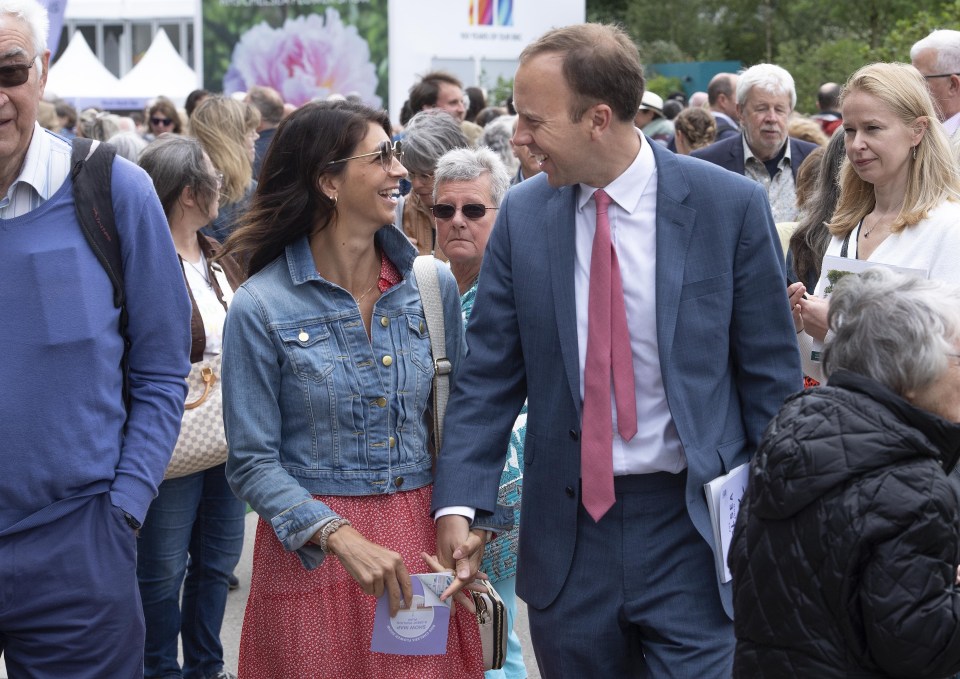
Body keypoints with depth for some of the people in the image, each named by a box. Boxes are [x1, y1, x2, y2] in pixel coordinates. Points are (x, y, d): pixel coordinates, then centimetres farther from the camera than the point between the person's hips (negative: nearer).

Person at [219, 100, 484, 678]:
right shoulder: (261, 308, -9)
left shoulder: (432, 284, 2)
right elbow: (253, 462, -8)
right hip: (313, 550, -3)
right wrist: (342, 536, -21)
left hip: (421, 542, 3)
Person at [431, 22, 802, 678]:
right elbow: (488, 374, 3)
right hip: (568, 526, 3)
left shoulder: (731, 205, -8)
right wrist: (460, 504, -8)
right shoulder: (524, 213, 0)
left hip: (694, 527, -3)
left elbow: (772, 375, -2)